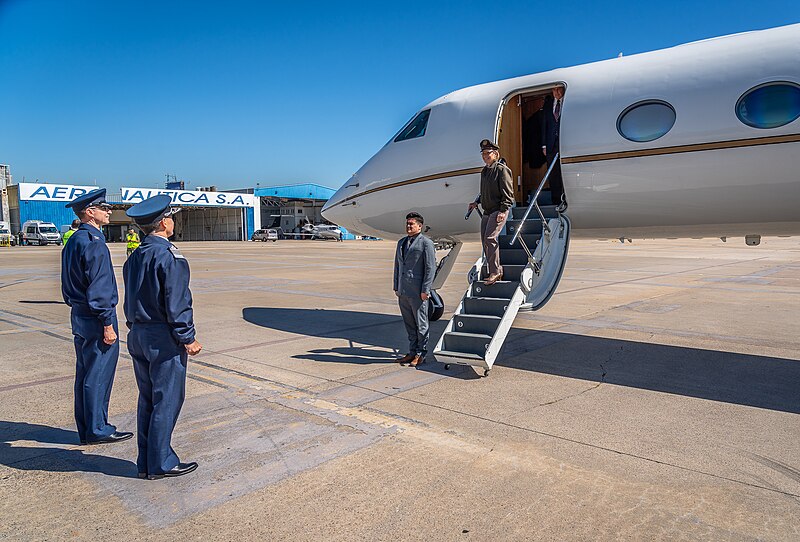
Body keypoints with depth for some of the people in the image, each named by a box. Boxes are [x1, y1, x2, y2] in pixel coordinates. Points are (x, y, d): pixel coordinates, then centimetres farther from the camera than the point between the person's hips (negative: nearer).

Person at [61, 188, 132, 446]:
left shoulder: (73, 241, 13)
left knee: (85, 374, 15)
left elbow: (68, 285, 18)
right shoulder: (94, 243, -18)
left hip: (79, 316, 10)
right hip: (96, 318, -10)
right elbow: (99, 289, -21)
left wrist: (76, 307, 22)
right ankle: (97, 429, 10)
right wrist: (107, 324, -18)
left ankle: (86, 429, 25)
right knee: (99, 375, 0)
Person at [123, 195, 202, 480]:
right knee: (167, 400, 1)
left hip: (137, 336, 9)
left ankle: (145, 462, 24)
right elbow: (176, 302, -18)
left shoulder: (135, 256, 11)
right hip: (163, 339, -9)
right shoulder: (169, 256, -15)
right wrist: (187, 338, -12)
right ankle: (161, 464, 10)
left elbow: (130, 298, 16)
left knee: (147, 399, 15)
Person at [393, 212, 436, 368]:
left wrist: (425, 290, -14)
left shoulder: (426, 243, -5)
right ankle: (412, 352, 22)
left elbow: (431, 268, -10)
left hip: (418, 293, -7)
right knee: (409, 325, 13)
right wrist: (396, 287, 14)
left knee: (421, 325, 3)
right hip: (403, 292, 7)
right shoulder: (401, 242, 16)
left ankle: (421, 355, 11)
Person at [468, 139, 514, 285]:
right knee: (485, 241, 7)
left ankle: (495, 272, -9)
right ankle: (496, 270, 17)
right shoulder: (484, 171, 15)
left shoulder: (502, 170, -10)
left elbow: (508, 193, -14)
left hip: (498, 211, -9)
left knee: (490, 238, -18)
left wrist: (503, 211, -21)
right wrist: (476, 202, 15)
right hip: (487, 212, 9)